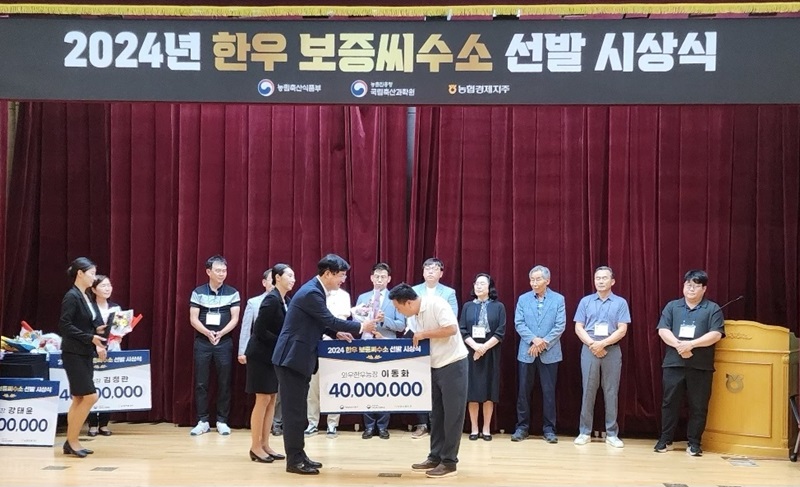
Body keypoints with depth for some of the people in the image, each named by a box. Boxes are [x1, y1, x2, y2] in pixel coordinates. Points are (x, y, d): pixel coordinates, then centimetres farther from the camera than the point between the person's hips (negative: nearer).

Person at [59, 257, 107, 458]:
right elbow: (64, 326, -19)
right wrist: (90, 338, -20)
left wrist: (97, 333, 2)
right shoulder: (71, 296, -13)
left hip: (85, 354, 9)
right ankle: (72, 440, 0)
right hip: (74, 354, -9)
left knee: (80, 398, 9)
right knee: (90, 396, -10)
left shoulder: (87, 297, 13)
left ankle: (71, 442, 13)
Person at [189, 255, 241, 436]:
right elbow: (193, 319, -2)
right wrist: (207, 333, -18)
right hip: (202, 342, 0)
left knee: (224, 383, 2)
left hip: (224, 342, 0)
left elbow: (235, 318, -2)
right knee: (201, 383, 1)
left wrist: (221, 333, -17)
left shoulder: (232, 293, 2)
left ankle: (222, 421, 9)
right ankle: (202, 421, 8)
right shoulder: (198, 293, 2)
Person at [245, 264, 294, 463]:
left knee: (271, 399, 9)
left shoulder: (285, 301, 7)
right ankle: (255, 447, 3)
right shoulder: (271, 300, -18)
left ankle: (265, 445, 15)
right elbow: (260, 330, -22)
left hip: (274, 356, 9)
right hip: (261, 356, -9)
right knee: (263, 400, -5)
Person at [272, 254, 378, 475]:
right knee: (294, 409, -5)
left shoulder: (315, 289, 12)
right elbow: (330, 320, -20)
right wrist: (361, 327, -12)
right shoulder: (311, 293, -20)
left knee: (299, 409, 13)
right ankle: (294, 460, 0)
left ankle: (298, 455, 19)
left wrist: (336, 333, 6)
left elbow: (321, 321, 21)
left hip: (299, 358, 10)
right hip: (292, 358, -10)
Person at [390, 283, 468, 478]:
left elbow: (452, 329, -26)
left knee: (452, 414, -2)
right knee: (436, 414, 12)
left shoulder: (436, 304, -17)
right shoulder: (417, 315, 8)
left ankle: (449, 462, 3)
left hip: (452, 364, -9)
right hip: (435, 366, 9)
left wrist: (423, 334, -18)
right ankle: (435, 457, 20)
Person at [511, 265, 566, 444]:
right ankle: (522, 427, 12)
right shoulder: (523, 299, 6)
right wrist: (533, 340, -16)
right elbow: (518, 323, -2)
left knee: (549, 392, 2)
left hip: (549, 353, -1)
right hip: (527, 352, 1)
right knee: (524, 391, 4)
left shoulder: (558, 299, 2)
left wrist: (543, 342, -13)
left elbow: (560, 326, -5)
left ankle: (549, 429, 9)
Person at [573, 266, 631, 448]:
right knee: (588, 391, 3)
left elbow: (622, 330, -4)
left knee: (611, 392, 2)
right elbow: (578, 328, 3)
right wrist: (592, 344, -11)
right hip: (589, 349, 1)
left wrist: (603, 343, -14)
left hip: (612, 350, -1)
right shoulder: (585, 301, 8)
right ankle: (585, 432, 8)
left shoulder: (620, 303, 4)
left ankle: (612, 433, 7)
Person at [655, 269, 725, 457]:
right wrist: (679, 345, -17)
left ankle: (694, 443, 11)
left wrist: (691, 344, -18)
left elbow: (715, 334, -7)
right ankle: (665, 439, 14)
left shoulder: (713, 309, 4)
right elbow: (663, 330, 0)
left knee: (698, 406, 2)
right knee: (669, 402, 6)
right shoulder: (672, 306, 11)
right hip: (673, 363, 2)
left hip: (701, 366, -1)